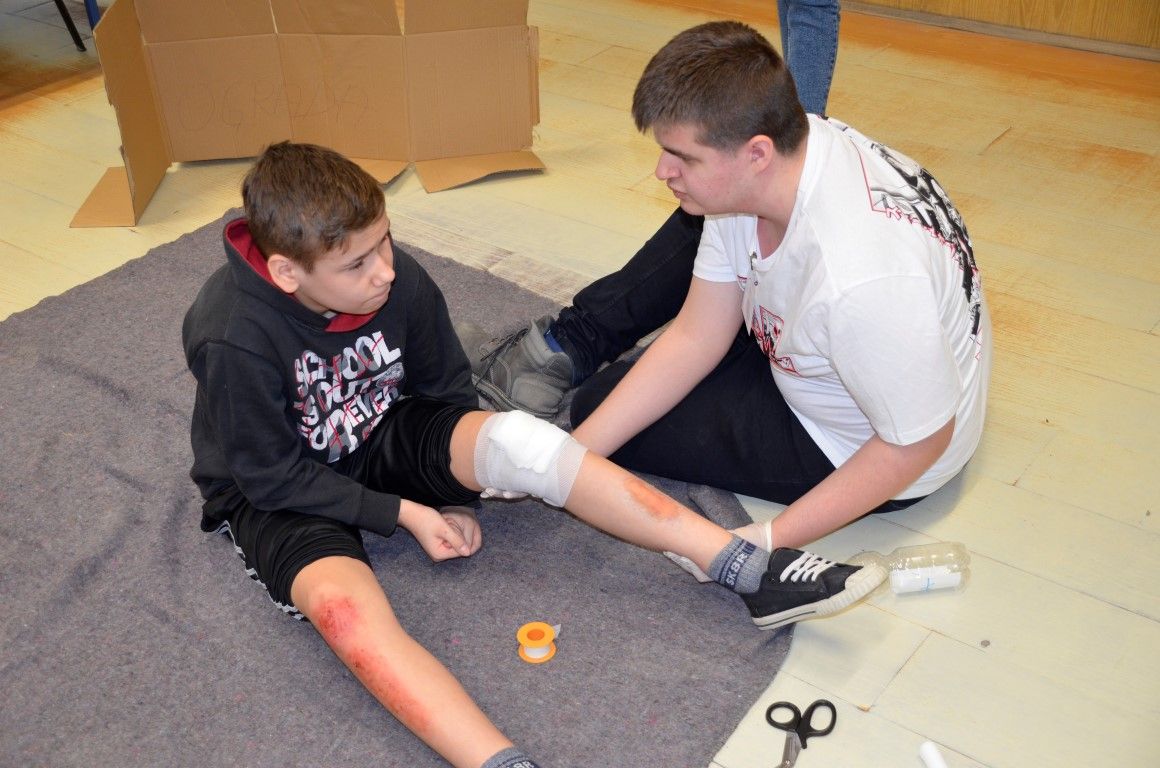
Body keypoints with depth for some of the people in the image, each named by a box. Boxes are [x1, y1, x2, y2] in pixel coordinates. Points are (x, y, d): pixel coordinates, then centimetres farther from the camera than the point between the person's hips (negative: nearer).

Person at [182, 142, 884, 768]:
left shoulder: (399, 280, -15)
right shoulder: (233, 338, -27)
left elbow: (446, 389, 2)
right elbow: (274, 475, -20)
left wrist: (453, 483, -4)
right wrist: (404, 514, -20)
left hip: (384, 436, 3)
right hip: (275, 492, -2)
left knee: (517, 440, -24)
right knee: (343, 604, -36)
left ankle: (750, 571, -26)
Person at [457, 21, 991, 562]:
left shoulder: (859, 277, -43)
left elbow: (921, 441, -28)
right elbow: (696, 338, -12)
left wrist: (771, 539, -27)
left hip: (849, 449, -7)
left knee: (598, 400, -8)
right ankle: (564, 350, 16)